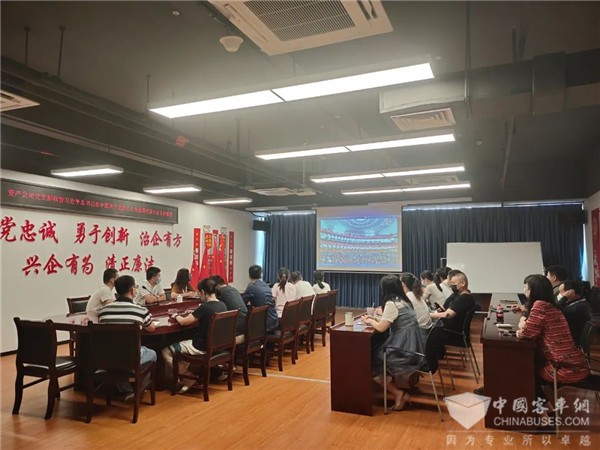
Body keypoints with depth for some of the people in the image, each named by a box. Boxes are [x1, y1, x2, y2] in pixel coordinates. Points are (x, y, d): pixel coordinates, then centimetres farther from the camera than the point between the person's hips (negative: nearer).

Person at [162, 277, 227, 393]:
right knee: (182, 343, 31)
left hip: (202, 348, -8)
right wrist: (194, 314, 14)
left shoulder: (205, 307, -23)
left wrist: (176, 316, 4)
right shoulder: (223, 305, -1)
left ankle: (187, 378, 7)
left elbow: (183, 321, -16)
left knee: (166, 351, 9)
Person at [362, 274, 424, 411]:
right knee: (376, 355, 22)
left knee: (371, 363, 5)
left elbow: (381, 328, -13)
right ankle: (396, 390, 17)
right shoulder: (404, 301, 12)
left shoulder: (391, 304, -15)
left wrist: (370, 321, 4)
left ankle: (398, 393, 5)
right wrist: (374, 319, 17)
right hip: (411, 346, 9)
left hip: (404, 349, -9)